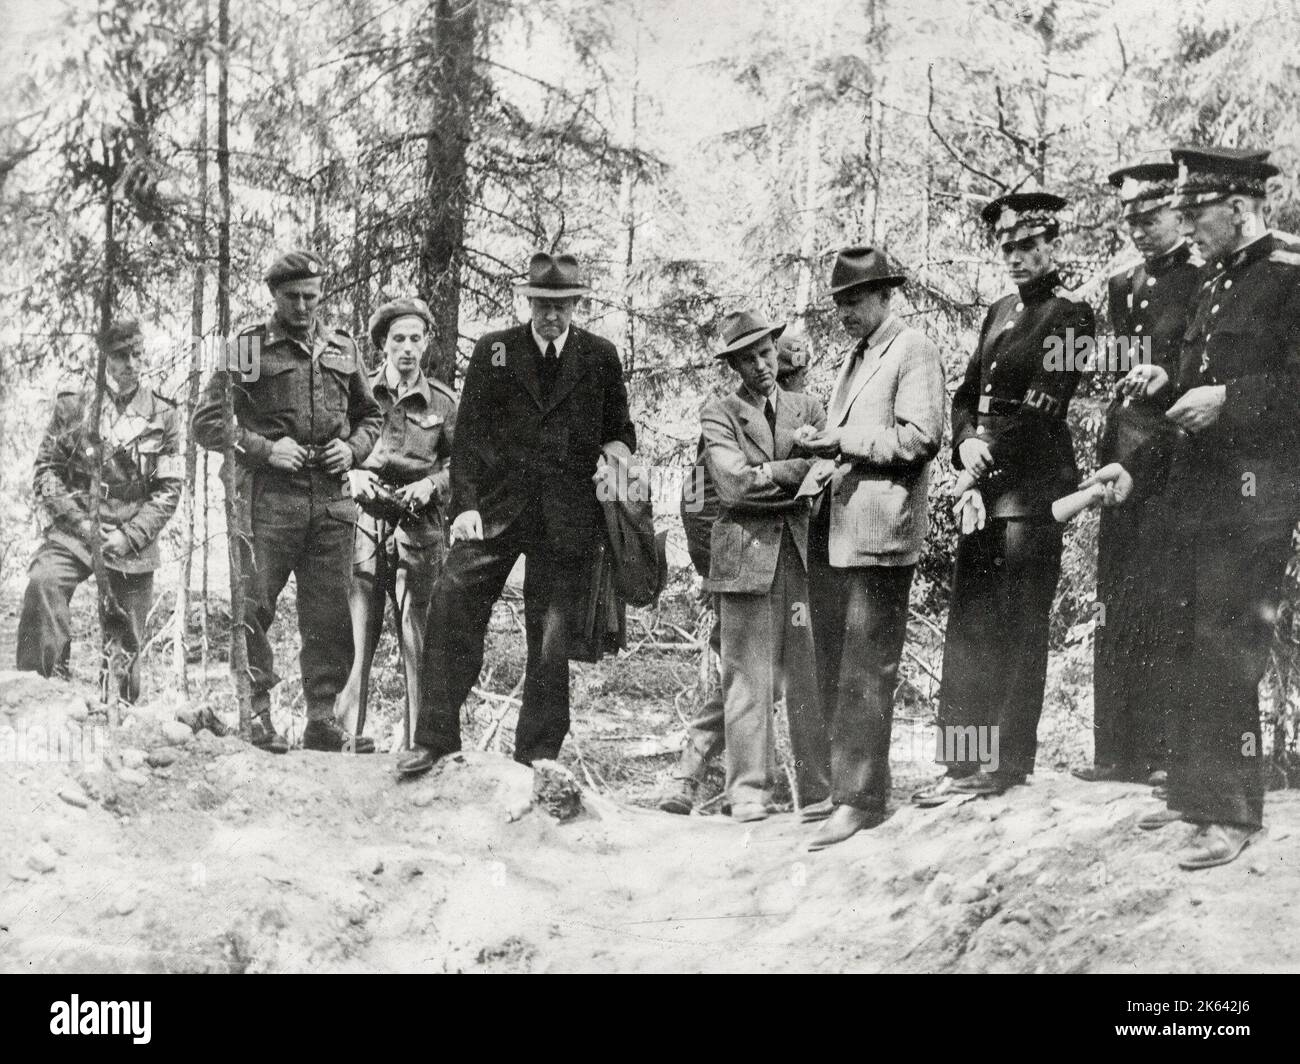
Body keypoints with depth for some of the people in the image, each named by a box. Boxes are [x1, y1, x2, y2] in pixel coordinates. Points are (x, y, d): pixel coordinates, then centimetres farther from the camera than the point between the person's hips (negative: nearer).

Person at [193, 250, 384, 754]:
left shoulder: (343, 348, 14)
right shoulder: (249, 348, 3)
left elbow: (371, 415, 25)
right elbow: (207, 422, 1)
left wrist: (353, 448, 4)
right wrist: (264, 449, -10)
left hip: (332, 500, 3)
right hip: (269, 497, -3)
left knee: (330, 614, 4)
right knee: (252, 606, -6)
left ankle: (322, 718, 12)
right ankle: (255, 714, 4)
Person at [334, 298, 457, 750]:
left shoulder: (442, 400, 7)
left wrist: (431, 484, -5)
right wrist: (351, 475, -6)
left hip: (418, 526, 0)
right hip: (363, 522, 0)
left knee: (418, 643, -1)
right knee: (355, 640, -2)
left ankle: (417, 743, 5)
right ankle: (346, 738, 4)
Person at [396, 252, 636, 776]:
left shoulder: (600, 357, 9)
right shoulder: (494, 350, 7)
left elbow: (620, 429, 20)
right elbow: (468, 434, 4)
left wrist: (613, 452, -2)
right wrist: (466, 504, -5)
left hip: (567, 515, 0)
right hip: (495, 505, 0)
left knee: (552, 636, 3)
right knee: (452, 605, -12)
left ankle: (538, 757, 13)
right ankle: (435, 739, -2)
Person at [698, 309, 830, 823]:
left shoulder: (806, 408, 18)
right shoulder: (718, 414, 6)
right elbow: (734, 482, -8)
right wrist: (800, 470, -7)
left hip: (802, 553, 3)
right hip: (746, 554, -3)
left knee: (811, 676, 1)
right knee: (748, 678, -2)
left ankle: (819, 789, 6)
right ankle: (749, 791, 3)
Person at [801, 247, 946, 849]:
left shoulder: (913, 352, -3)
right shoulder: (854, 357, 24)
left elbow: (920, 437, -13)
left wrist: (845, 441, -13)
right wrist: (823, 446, 9)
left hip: (878, 529, -9)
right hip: (835, 528, 9)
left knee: (865, 673, -8)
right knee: (835, 670, 11)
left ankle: (862, 799, -4)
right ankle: (844, 782, 20)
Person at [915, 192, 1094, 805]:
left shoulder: (1072, 315, -3)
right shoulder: (1000, 313, 20)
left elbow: (1045, 404, -12)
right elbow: (968, 394, 18)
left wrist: (991, 452, -8)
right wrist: (966, 443, -1)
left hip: (1033, 488, -7)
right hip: (985, 489, 7)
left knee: (1019, 628, -3)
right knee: (969, 627, 6)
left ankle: (1008, 764, 3)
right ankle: (963, 763, 10)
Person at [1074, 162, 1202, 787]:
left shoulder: (1205, 278, -2)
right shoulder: (1122, 286, 19)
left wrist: (1166, 381, -18)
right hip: (1124, 459, 7)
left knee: (1166, 607, -7)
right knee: (1116, 608, 5)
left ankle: (1169, 752, -1)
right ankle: (1118, 751, 10)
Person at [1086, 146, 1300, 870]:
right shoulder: (1217, 283, 18)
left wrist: (1229, 399, -19)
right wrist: (1170, 388, 7)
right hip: (1198, 492, 8)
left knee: (1227, 652, -8)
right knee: (1195, 648, 12)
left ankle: (1233, 815, 0)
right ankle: (1194, 790, 21)